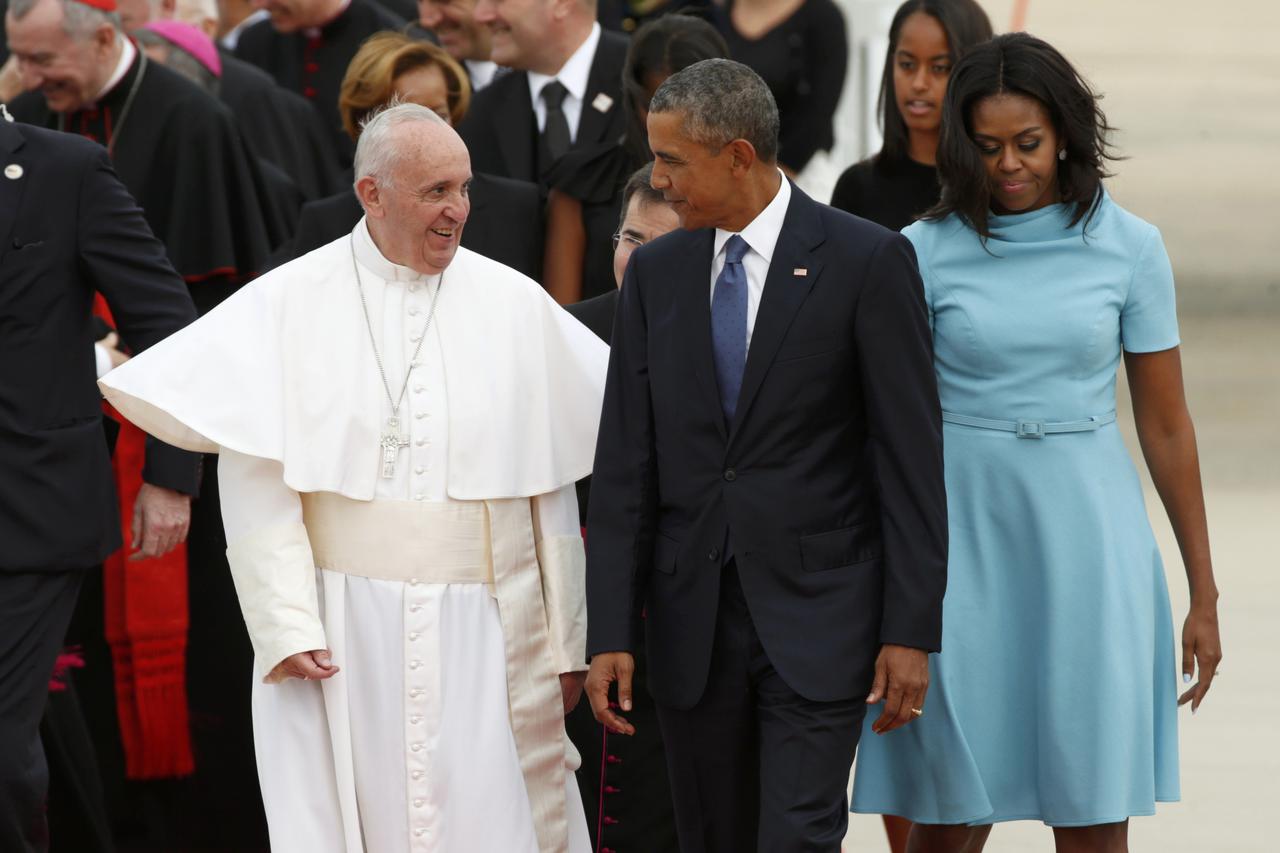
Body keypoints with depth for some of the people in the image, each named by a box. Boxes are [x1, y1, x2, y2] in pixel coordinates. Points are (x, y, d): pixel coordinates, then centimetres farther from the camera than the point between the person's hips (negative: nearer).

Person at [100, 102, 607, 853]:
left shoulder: (517, 307, 6)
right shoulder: (289, 305, 0)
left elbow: (551, 494, 9)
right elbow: (258, 485, -5)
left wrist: (566, 644, 8)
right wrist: (287, 629, -15)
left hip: (484, 636, 1)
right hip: (343, 632, -1)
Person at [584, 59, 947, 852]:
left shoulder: (867, 262, -7)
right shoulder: (657, 272, 7)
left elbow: (912, 457, -7)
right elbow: (626, 464, 6)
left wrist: (911, 631, -11)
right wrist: (611, 632, -1)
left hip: (819, 609, -5)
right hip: (692, 615, 5)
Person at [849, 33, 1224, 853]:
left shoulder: (1129, 247, 1)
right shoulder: (927, 251, -1)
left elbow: (1166, 425, 5)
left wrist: (1203, 593, 5)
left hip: (1086, 533, 0)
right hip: (965, 531, 0)